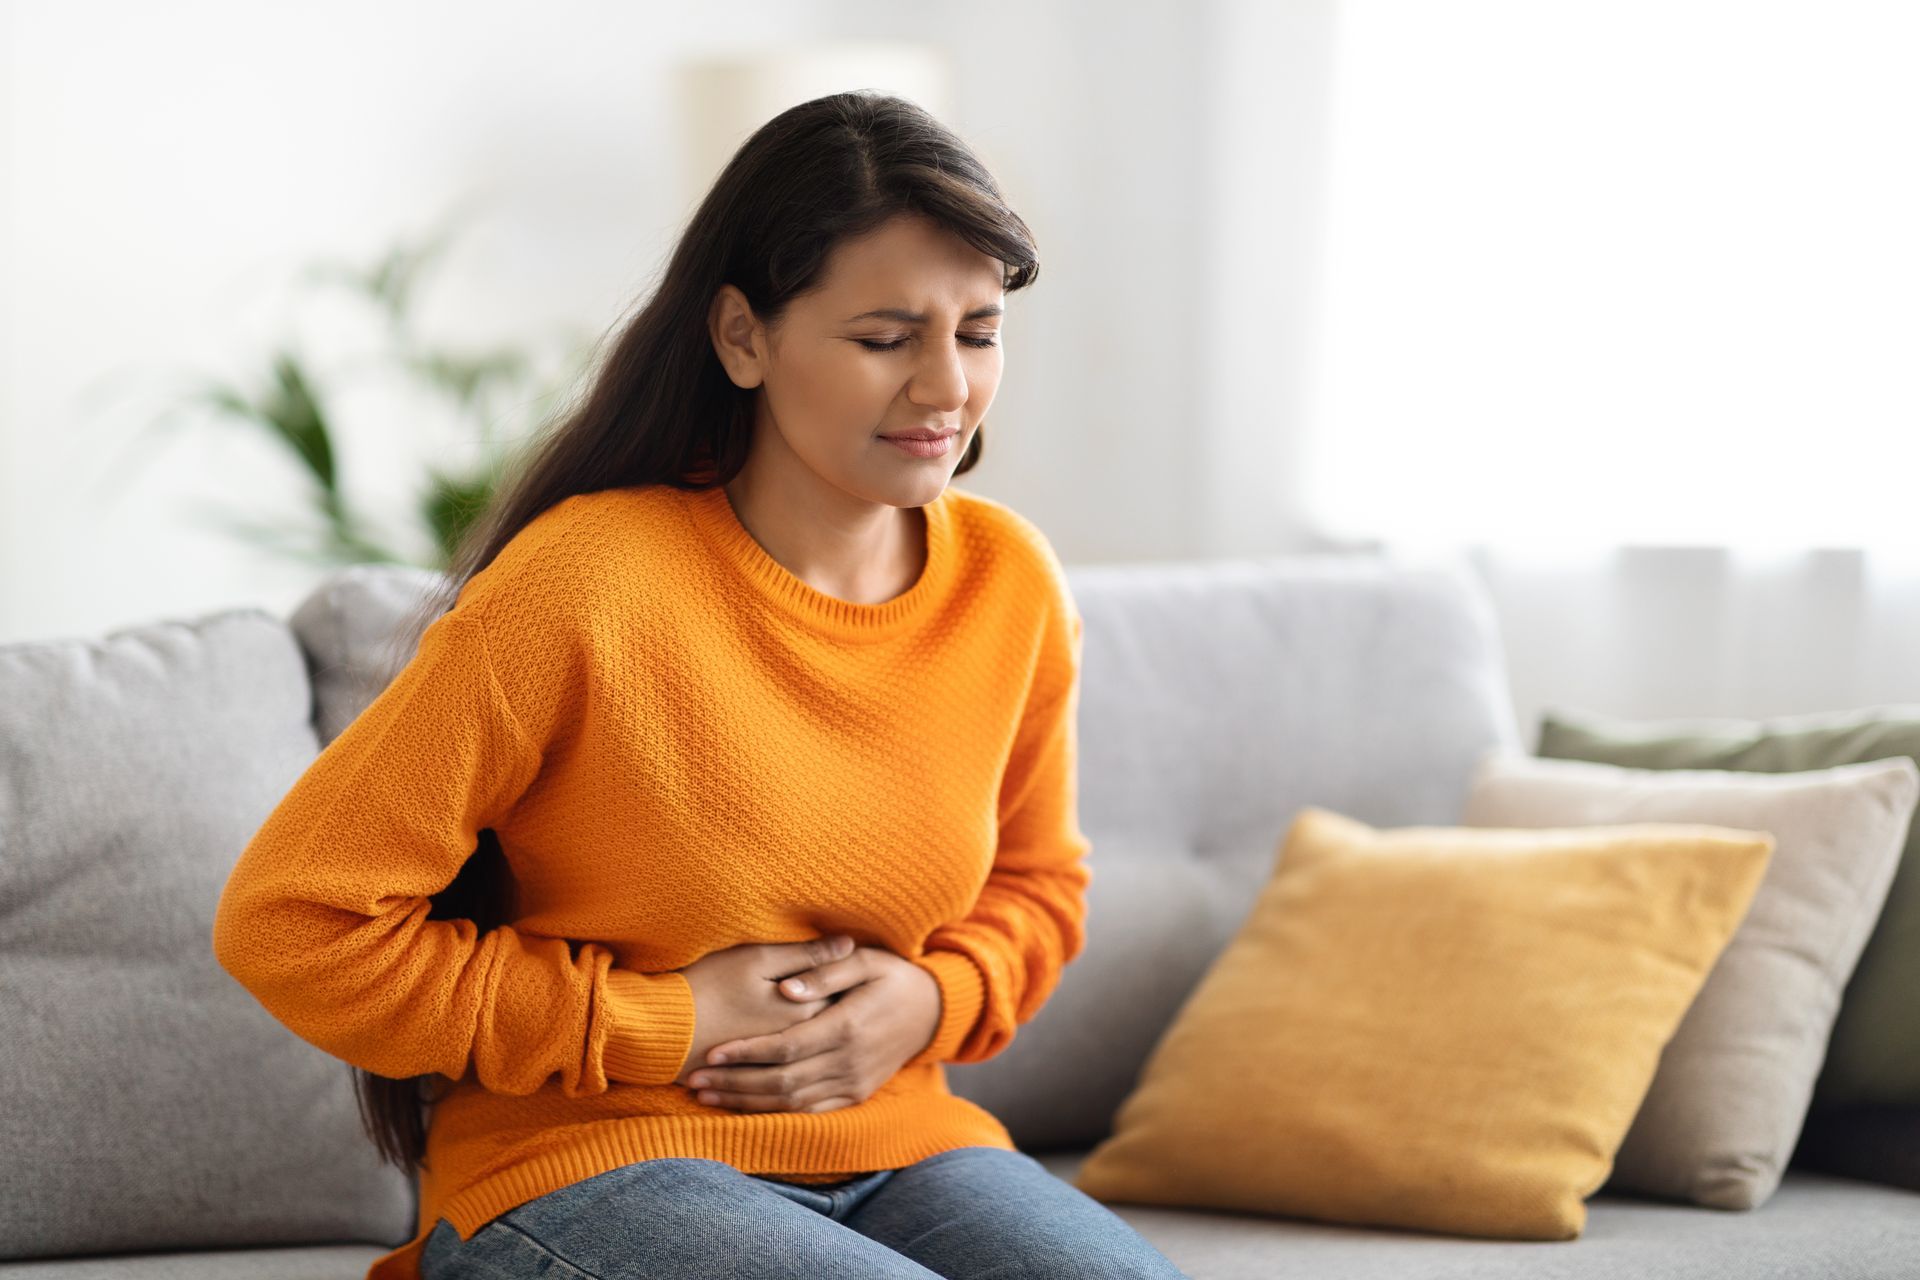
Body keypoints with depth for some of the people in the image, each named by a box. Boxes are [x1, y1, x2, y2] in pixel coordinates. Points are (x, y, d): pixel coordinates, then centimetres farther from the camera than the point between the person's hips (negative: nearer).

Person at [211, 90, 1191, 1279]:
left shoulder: (1010, 585, 2)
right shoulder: (585, 584, -15)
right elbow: (289, 920, -13)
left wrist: (930, 1001, -3)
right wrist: (662, 1026, -12)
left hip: (896, 1148, 5)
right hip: (585, 1169, -5)